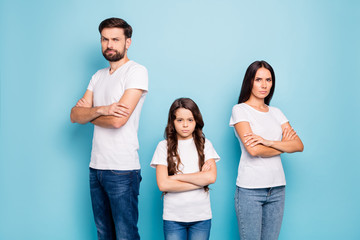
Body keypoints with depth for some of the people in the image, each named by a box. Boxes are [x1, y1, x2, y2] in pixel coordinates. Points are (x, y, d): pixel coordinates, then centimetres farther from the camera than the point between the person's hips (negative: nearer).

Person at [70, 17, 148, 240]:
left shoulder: (136, 71, -8)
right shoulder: (98, 76, 15)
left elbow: (118, 120, -18)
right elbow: (75, 115, 7)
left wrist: (87, 113, 0)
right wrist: (100, 110, -14)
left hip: (122, 170, -7)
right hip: (96, 167, 7)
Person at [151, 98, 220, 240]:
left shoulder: (205, 144, 4)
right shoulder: (164, 146, -1)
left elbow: (211, 177, -10)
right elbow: (162, 184, -11)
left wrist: (177, 176, -11)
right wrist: (200, 180, -9)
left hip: (201, 217, 1)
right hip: (173, 218, -1)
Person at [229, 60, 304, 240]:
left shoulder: (276, 113, 14)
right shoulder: (240, 110, -2)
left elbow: (299, 145, 2)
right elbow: (252, 149, -15)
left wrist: (268, 141, -13)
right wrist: (283, 145, -1)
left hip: (277, 188, 5)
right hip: (250, 189, -5)